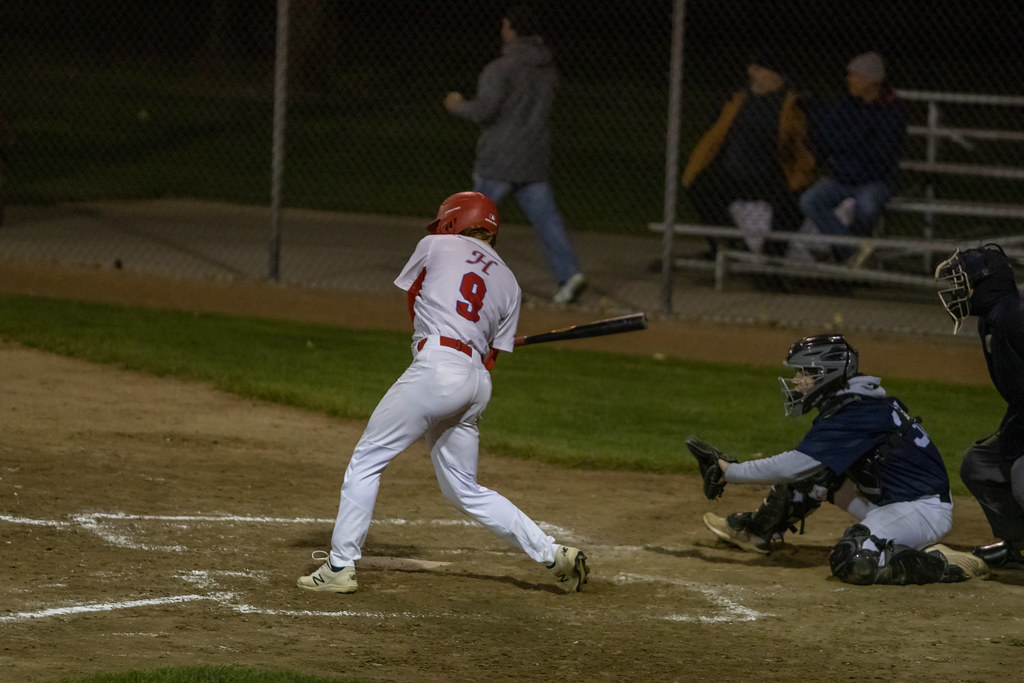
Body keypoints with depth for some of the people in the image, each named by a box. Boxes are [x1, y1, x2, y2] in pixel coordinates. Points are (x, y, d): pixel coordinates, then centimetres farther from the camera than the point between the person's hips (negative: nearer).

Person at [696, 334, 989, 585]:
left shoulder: (853, 415, -21)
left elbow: (792, 467, -23)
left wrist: (729, 472, -15)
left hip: (926, 510, -10)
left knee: (850, 563, -29)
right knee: (815, 474, 11)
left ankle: (945, 564, -18)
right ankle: (759, 530, 30)